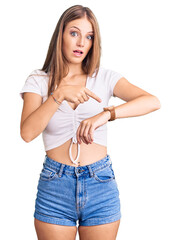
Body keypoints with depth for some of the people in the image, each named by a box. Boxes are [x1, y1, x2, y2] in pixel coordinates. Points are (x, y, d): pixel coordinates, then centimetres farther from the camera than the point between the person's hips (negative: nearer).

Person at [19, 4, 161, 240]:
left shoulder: (104, 77, 1)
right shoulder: (38, 81, 1)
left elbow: (153, 101, -14)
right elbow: (27, 132, -15)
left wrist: (106, 114, -28)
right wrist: (60, 95, -27)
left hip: (101, 185, 1)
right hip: (55, 186, 0)